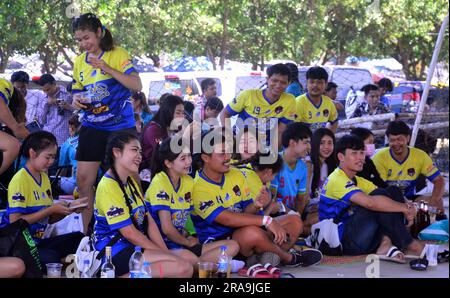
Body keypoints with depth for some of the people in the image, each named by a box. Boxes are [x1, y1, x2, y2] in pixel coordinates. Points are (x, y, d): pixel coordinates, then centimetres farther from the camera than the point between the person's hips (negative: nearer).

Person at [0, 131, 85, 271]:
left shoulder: (44, 177, 13)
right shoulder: (20, 180, -12)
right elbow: (15, 221, -20)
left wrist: (68, 209, -3)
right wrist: (51, 209, -18)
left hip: (38, 241, 8)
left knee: (79, 239, -10)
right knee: (50, 258, -32)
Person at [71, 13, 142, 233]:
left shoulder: (118, 55, -8)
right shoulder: (79, 62, 7)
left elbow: (137, 85, -17)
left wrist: (108, 69, -26)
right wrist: (76, 102, -7)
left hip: (121, 126, -4)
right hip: (92, 127, 4)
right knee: (83, 180, -1)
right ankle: (85, 232, 8)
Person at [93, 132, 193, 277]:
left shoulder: (131, 182, 16)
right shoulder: (108, 186, -13)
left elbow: (149, 221, 10)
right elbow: (129, 233, -16)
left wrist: (166, 253, -3)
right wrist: (165, 254, -11)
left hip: (134, 247, 9)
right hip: (115, 251, -9)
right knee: (182, 268, -23)